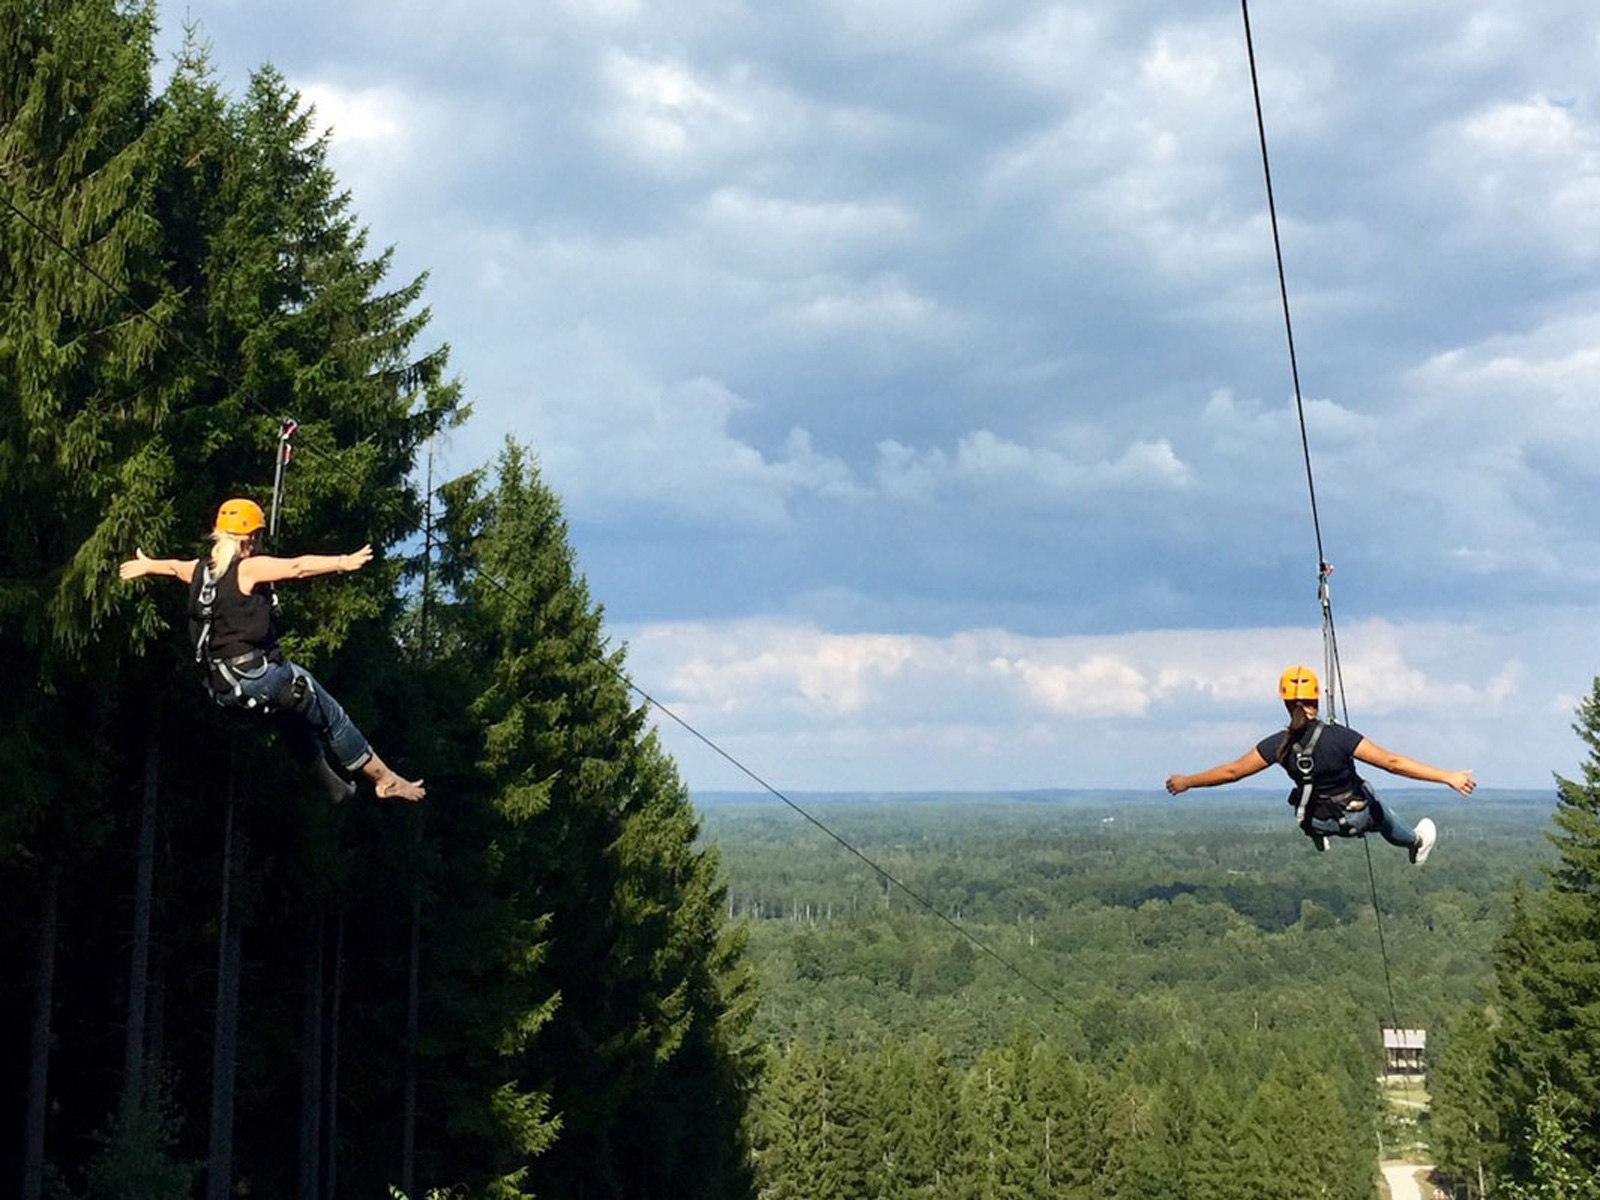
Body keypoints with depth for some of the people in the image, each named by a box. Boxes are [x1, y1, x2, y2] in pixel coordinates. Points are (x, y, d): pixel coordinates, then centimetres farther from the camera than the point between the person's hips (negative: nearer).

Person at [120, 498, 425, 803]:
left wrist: (145, 565, 53)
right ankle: (385, 779, 10)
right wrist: (342, 562, -35)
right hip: (260, 677, -8)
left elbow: (173, 566, 33)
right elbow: (297, 567, -26)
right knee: (332, 718, 5)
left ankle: (332, 783, 35)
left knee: (295, 715, 31)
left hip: (224, 689, 8)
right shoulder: (249, 569, -11)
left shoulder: (201, 570, 11)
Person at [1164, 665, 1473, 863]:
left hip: (1318, 820, 2)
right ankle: (1416, 843, 61)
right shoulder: (1338, 737, -32)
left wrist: (1185, 782, -4)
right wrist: (1447, 777, -25)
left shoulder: (1279, 746, -24)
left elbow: (1231, 771, -17)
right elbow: (1392, 763, -31)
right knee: (1379, 812, 34)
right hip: (1358, 817, -1)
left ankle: (1321, 836, 52)